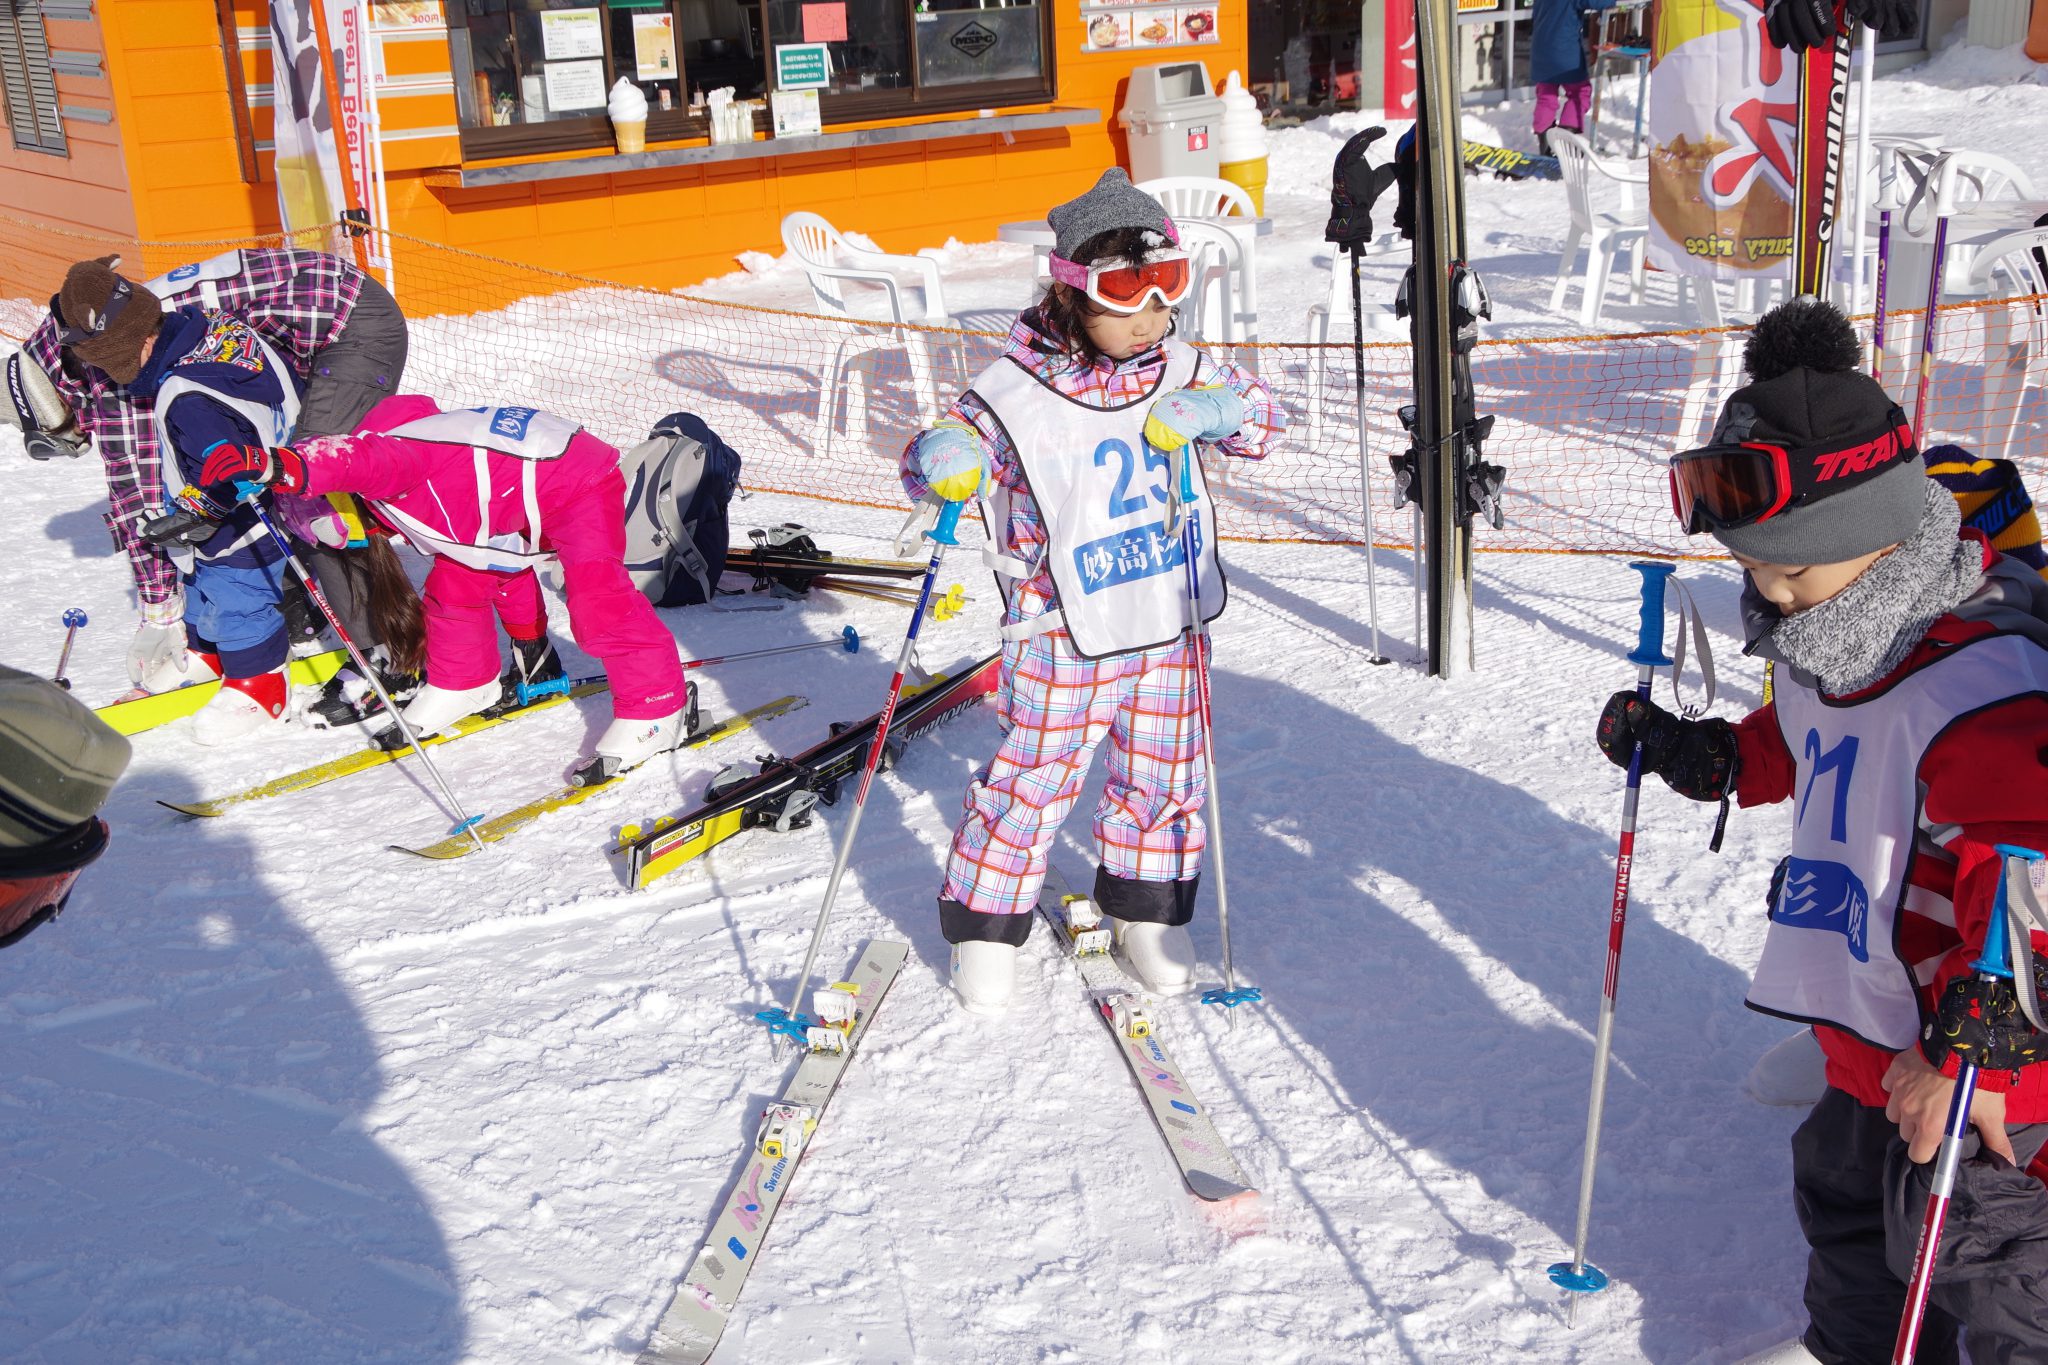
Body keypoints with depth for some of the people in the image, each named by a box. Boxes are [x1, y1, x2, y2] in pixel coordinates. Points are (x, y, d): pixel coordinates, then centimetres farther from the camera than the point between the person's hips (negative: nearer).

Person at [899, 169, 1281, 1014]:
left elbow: (1260, 414, 10)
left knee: (1163, 774, 14)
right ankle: (985, 923, 19)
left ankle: (1146, 910, 34)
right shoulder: (1018, 391, -13)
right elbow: (948, 448, -11)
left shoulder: (1179, 372, 3)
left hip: (1166, 625, 5)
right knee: (1034, 777, 1)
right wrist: (942, 462, -36)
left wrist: (1209, 411, -12)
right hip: (1062, 635, -5)